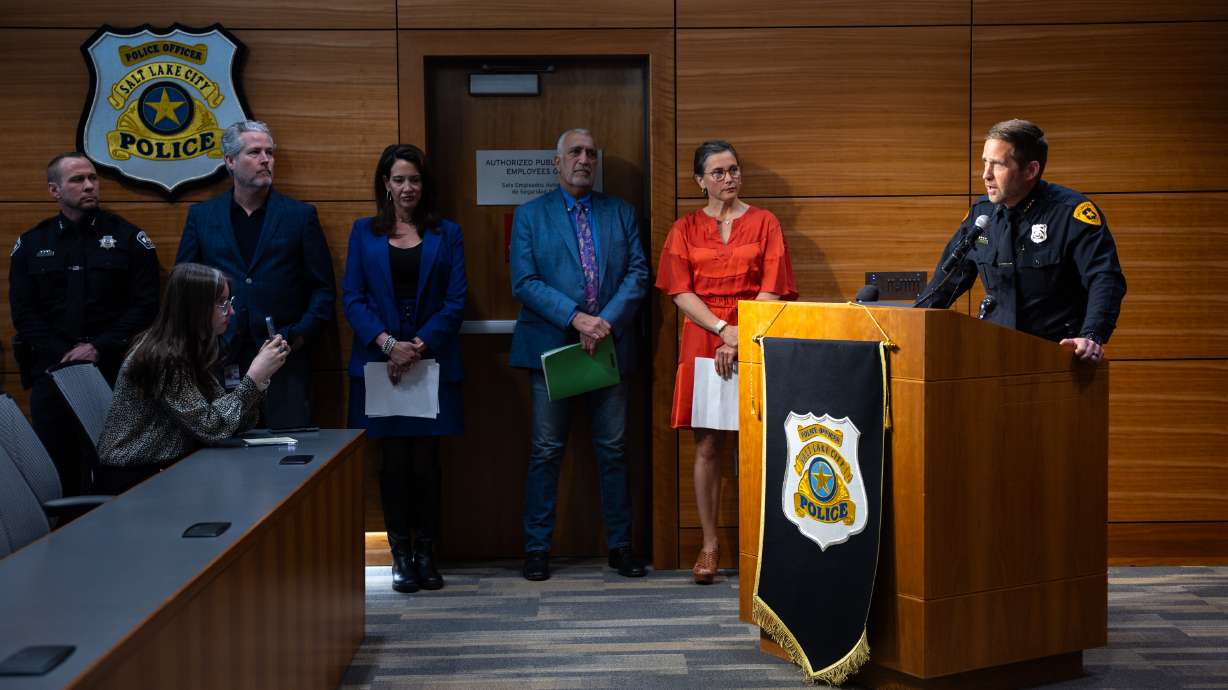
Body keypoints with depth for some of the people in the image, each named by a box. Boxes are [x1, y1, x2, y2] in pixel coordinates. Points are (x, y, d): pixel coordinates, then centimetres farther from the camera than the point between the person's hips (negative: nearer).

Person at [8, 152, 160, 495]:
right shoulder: (30, 244, 10)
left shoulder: (129, 238, 4)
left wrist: (100, 347, -12)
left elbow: (145, 305, -2)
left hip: (113, 372, -2)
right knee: (54, 470, 4)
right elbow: (23, 311, 5)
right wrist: (63, 354, -9)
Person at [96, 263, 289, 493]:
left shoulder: (191, 351, 6)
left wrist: (261, 376, -8)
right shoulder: (162, 357, -19)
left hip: (167, 469, 8)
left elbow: (232, 420, 4)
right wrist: (254, 376, -19)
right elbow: (210, 427, -20)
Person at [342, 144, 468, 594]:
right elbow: (353, 297, 1)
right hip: (380, 363, 0)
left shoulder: (446, 234, 8)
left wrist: (419, 346, -11)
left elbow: (456, 301, 1)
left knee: (426, 459, 1)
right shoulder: (364, 232, 9)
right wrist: (387, 342, -13)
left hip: (433, 362, 0)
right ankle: (400, 555, 11)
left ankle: (425, 553, 11)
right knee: (394, 459, 3)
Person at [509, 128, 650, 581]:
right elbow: (525, 282, -6)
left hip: (610, 346, 2)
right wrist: (577, 318, -16)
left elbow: (638, 272, 3)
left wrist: (606, 322, -12)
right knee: (546, 453, 3)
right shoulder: (530, 215, 4)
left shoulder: (621, 213, 11)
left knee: (613, 451, 6)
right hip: (551, 347, -2)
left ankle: (620, 546, 16)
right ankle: (537, 549, 11)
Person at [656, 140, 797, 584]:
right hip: (703, 342, 1)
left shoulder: (763, 223, 7)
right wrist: (723, 328, -12)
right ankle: (709, 546, 8)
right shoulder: (686, 228, 10)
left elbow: (771, 289, 0)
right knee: (707, 447, 1)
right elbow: (680, 293, 2)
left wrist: (741, 339, -11)